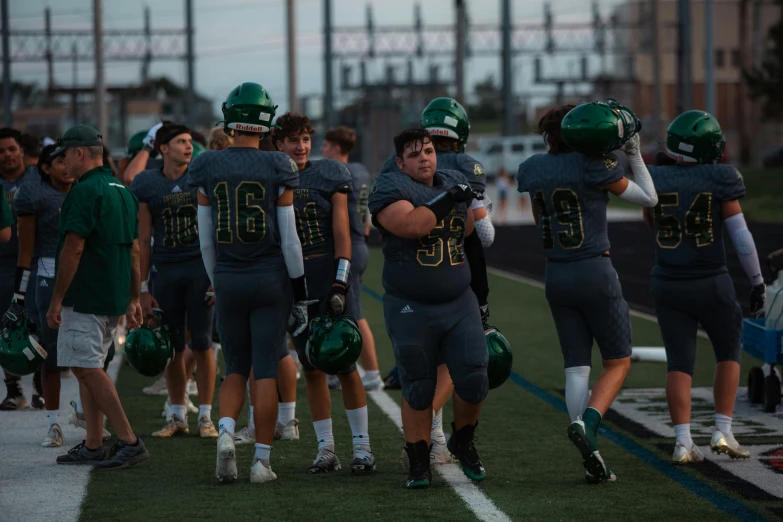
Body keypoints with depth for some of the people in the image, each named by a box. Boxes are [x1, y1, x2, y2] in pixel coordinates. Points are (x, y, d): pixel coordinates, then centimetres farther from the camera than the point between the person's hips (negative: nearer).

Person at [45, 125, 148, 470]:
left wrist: (57, 299, -13)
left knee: (88, 369, -8)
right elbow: (134, 249, 17)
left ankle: (129, 442, -13)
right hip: (114, 299, 9)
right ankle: (92, 447, 14)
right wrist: (133, 299, 20)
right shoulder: (123, 192, 15)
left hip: (85, 299, -9)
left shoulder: (85, 191, -14)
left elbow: (73, 249, -18)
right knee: (86, 369, 14)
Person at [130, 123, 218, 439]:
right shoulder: (146, 184, 3)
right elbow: (143, 240, 6)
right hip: (164, 269, 1)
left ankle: (205, 416, 6)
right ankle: (177, 416, 16)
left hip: (200, 267, -1)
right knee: (173, 347, 5)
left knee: (201, 344, -3)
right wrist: (143, 288, 3)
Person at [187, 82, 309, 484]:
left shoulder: (208, 169, -1)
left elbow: (206, 242, 4)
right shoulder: (276, 169, -7)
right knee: (266, 371, 4)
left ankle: (226, 432, -10)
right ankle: (261, 460, 5)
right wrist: (301, 295, 1)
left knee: (236, 368, 14)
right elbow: (289, 239, -6)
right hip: (271, 279, -2)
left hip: (227, 280, 2)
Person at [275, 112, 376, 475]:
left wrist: (340, 283, -13)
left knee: (344, 365, -3)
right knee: (312, 369, 6)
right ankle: (326, 449, 12)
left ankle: (362, 445, 5)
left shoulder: (329, 175, -1)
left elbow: (341, 233, -5)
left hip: (327, 272, -2)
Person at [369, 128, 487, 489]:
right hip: (411, 309, -4)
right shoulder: (390, 188, -10)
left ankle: (463, 442, 23)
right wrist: (447, 200, -21)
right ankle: (419, 464, 17)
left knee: (474, 380, -3)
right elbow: (410, 226, -28)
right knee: (418, 390, 4)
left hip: (459, 303, 4)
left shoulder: (455, 183, 8)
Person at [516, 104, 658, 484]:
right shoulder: (593, 166, -13)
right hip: (595, 272, -5)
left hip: (556, 277, 5)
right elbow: (649, 199, 0)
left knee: (576, 367, 8)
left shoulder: (533, 170, 3)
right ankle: (587, 424, -18)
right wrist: (635, 155, 10)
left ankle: (592, 462, 1)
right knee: (618, 363, 9)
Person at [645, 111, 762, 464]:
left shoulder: (654, 181, -3)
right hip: (710, 285, -2)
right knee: (728, 351, 18)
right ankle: (722, 432, 11)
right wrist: (757, 282, 0)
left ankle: (683, 443, -4)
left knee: (679, 363, 7)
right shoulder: (719, 182, -11)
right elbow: (741, 238, -11)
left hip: (669, 287, 2)